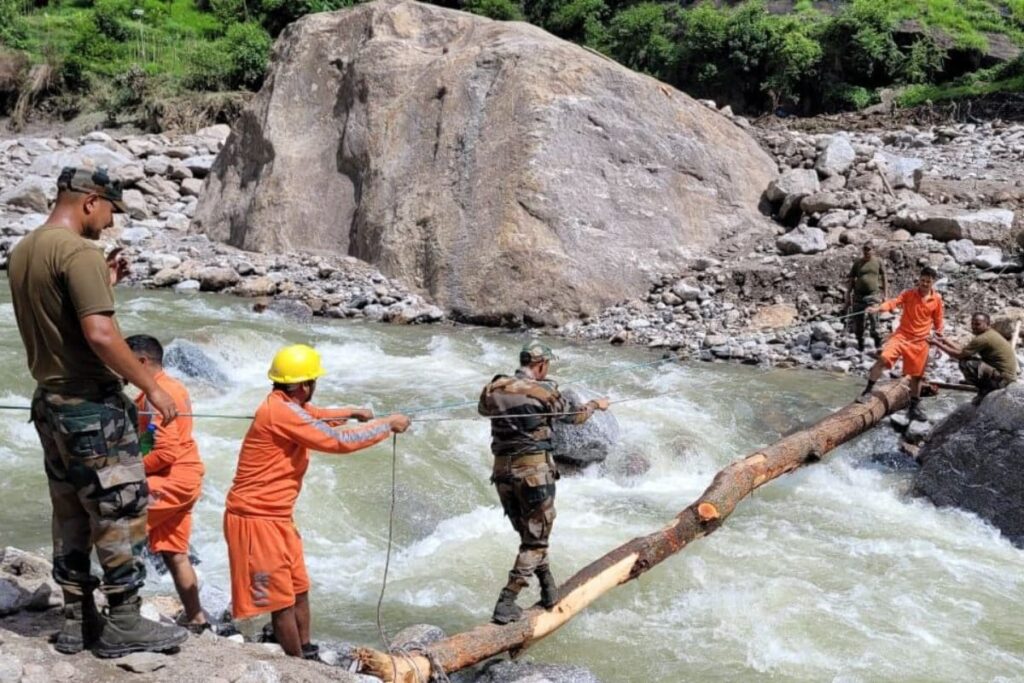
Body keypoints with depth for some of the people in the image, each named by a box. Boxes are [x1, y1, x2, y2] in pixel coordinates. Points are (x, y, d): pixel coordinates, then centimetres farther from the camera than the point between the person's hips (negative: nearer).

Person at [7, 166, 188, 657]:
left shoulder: (22, 252, 11)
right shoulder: (78, 252, -18)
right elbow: (100, 334, -26)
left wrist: (103, 284, 16)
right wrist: (151, 386, -19)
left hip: (50, 401, 9)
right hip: (92, 404, -9)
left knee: (71, 515, 14)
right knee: (121, 512, 0)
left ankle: (77, 621, 21)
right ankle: (123, 625, 6)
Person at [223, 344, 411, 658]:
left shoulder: (289, 406, 7)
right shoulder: (280, 412, -24)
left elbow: (314, 415, 33)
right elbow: (340, 441, -22)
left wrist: (353, 412, 27)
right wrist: (387, 424, -12)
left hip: (277, 516, 10)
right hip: (256, 518, -10)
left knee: (299, 590, 16)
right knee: (282, 600, 0)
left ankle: (307, 656, 28)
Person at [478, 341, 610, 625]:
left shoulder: (494, 390, 4)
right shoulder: (544, 391, -7)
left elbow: (483, 409, 27)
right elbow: (574, 415, 9)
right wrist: (596, 405, 29)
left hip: (502, 471, 5)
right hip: (534, 470, -5)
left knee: (529, 533, 22)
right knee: (535, 540, 3)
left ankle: (549, 589, 28)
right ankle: (505, 605, -2)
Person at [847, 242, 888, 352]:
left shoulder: (878, 262, 7)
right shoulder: (858, 263, 10)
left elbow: (884, 278, 11)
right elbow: (851, 280, 13)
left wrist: (885, 295, 5)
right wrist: (848, 297, 8)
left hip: (873, 295, -2)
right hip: (858, 295, 2)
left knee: (874, 320, -13)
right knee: (858, 322, 4)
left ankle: (878, 345, -5)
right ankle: (860, 346, 17)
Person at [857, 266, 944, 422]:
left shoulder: (937, 299, 0)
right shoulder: (909, 293, -6)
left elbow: (937, 321, 11)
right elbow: (895, 302, -22)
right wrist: (878, 308, -41)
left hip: (920, 341, 2)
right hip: (902, 335, -2)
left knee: (917, 376, 9)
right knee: (883, 359, -24)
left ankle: (914, 408, 26)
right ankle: (867, 392, -12)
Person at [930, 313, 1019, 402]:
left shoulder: (983, 338, -19)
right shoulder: (991, 334, 12)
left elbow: (959, 355, -17)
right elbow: (965, 352, 14)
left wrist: (938, 344, -8)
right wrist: (948, 342, 9)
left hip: (1002, 379, -10)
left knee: (965, 363, -20)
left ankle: (984, 391, -3)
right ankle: (987, 390, 16)